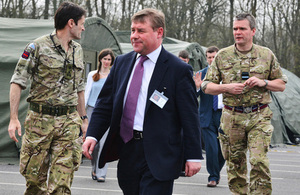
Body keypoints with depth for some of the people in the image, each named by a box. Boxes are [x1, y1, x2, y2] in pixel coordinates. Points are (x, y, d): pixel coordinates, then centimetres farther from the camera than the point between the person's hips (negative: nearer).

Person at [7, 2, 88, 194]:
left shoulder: (78, 50, 13)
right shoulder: (38, 47, -5)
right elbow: (17, 82, -6)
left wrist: (83, 118, 20)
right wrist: (14, 119, -13)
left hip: (69, 122, 4)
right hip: (40, 119, -3)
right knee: (34, 174, 3)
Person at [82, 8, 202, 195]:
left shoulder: (178, 70, -5)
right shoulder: (122, 63, 11)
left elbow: (190, 117, -5)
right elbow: (105, 103, 12)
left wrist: (193, 156, -7)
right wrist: (93, 135, -2)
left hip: (159, 158, -5)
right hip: (127, 150, 6)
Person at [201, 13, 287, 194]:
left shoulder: (266, 55, 5)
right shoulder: (222, 56, 5)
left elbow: (281, 84, 10)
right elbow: (207, 86, 8)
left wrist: (263, 83, -9)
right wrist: (226, 87, -10)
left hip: (259, 118, -1)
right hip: (232, 117, 2)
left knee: (259, 162, -13)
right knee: (235, 164, 7)